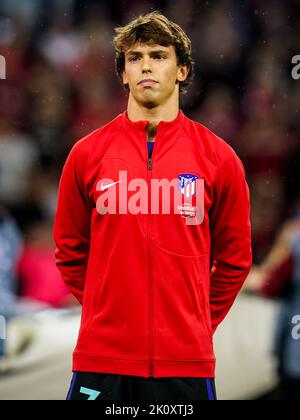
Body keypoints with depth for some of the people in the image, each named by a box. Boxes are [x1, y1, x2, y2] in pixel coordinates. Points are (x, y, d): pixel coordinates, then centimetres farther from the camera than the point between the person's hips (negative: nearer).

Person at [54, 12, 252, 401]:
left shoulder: (218, 157, 3)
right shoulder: (87, 154, 4)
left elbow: (234, 258, 11)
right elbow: (70, 251, 13)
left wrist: (198, 322, 10)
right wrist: (108, 313, 10)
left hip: (186, 358, 0)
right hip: (101, 356, 0)